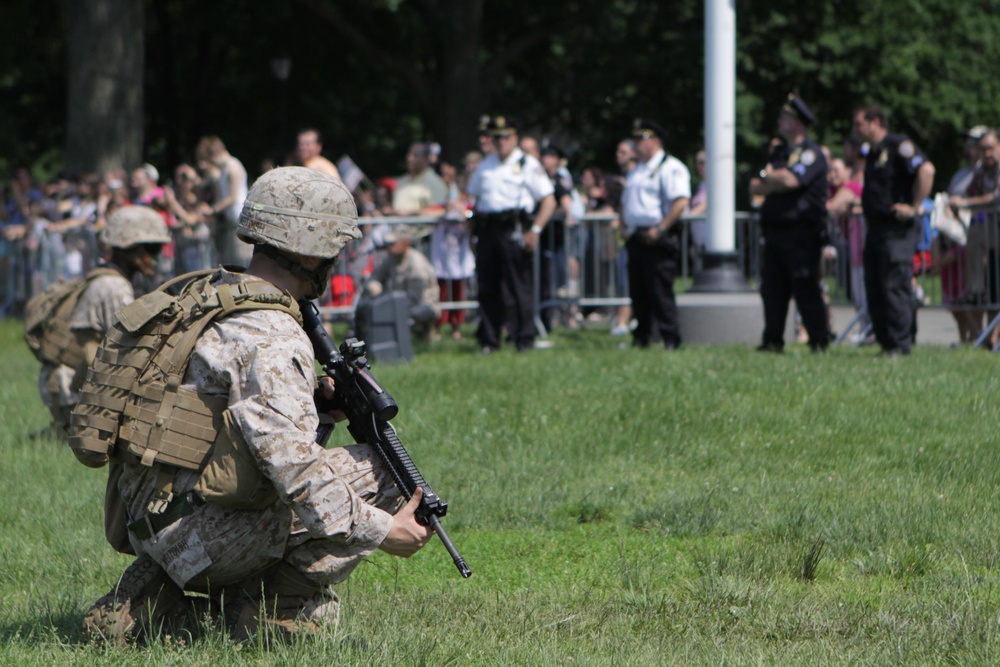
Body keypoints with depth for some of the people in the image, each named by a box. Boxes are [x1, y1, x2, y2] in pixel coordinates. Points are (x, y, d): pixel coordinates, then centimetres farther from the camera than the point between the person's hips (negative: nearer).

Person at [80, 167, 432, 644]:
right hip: (201, 534, -9)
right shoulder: (272, 338, -17)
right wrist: (380, 531, -19)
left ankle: (146, 594, 19)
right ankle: (275, 606, 0)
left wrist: (316, 399, 9)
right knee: (379, 471, -4)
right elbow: (290, 462, -25)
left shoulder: (205, 296, 12)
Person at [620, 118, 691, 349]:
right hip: (636, 239, 9)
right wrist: (626, 228, 14)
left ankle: (670, 340, -8)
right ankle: (640, 338, 15)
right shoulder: (636, 171, 22)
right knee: (638, 293, 9)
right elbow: (625, 202, 31)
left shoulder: (670, 168, -7)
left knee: (660, 291, -11)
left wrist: (660, 228, -21)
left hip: (657, 241, -9)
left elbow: (681, 201, -18)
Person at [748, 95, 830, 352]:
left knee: (806, 290, -7)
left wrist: (767, 176, -1)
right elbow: (754, 188, 14)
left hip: (802, 232, -8)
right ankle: (773, 340, 11)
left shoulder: (811, 153, -5)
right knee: (772, 289, 6)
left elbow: (790, 180, -21)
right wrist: (777, 183, -7)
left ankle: (820, 341, -3)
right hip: (774, 232, 8)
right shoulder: (778, 152, 20)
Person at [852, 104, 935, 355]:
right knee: (874, 290, 7)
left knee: (895, 286, -11)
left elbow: (926, 170, -23)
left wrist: (915, 207, -21)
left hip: (897, 229, -10)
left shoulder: (898, 146, -11)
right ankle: (885, 342, 13)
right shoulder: (873, 152, 18)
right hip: (875, 227, 10)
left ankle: (900, 344, -9)